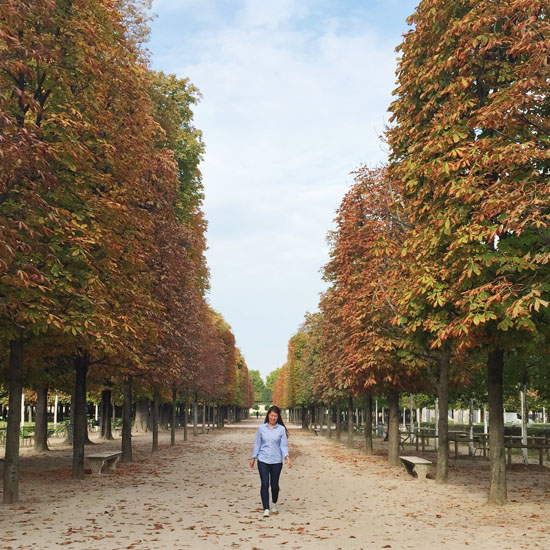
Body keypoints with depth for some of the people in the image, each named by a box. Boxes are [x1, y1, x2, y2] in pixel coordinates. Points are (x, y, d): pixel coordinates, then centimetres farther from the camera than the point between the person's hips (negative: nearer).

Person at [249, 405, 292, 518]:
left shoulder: (281, 429, 1)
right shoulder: (261, 428, 3)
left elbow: (284, 445, -2)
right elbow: (257, 444, 9)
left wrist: (287, 457, -15)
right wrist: (253, 458, 9)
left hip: (276, 461, 0)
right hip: (263, 460, 0)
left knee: (274, 484, 9)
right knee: (265, 484, -7)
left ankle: (274, 504, 34)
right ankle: (266, 509, -1)